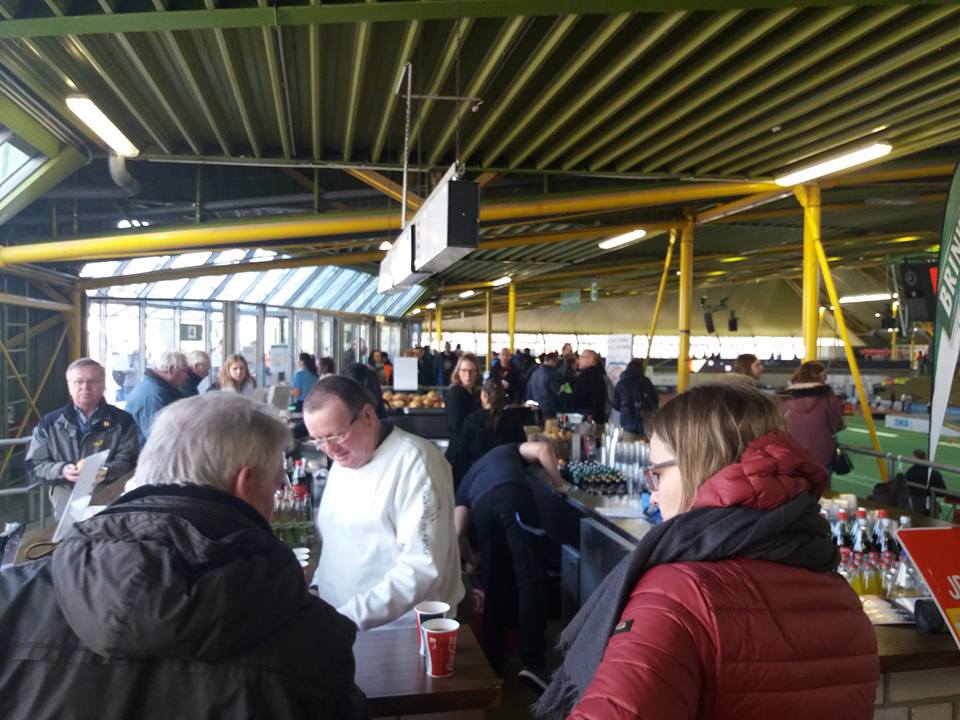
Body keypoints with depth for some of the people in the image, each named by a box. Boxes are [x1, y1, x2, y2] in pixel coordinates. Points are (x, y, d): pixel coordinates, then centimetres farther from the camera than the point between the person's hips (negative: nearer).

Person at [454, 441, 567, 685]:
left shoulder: (467, 480, 41)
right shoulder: (510, 450, 41)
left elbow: (457, 532, 27)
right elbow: (542, 450, 16)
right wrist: (558, 483, 28)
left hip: (482, 506, 3)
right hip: (515, 495, -2)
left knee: (494, 585, 15)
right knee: (529, 578, -3)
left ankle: (493, 664, 21)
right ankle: (532, 663, -10)